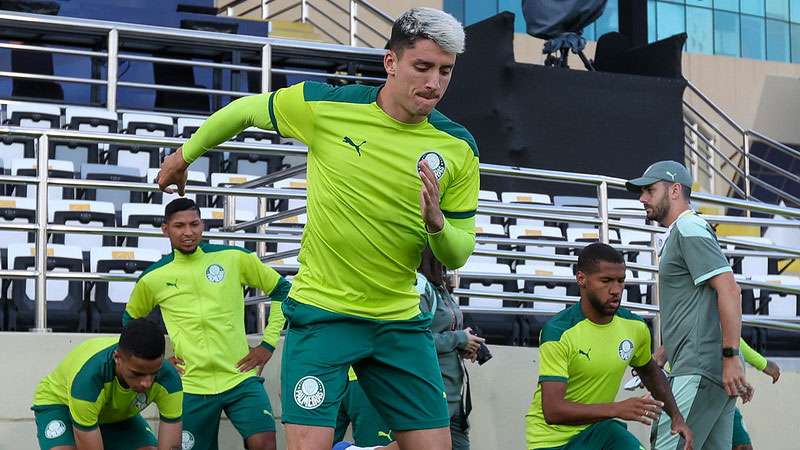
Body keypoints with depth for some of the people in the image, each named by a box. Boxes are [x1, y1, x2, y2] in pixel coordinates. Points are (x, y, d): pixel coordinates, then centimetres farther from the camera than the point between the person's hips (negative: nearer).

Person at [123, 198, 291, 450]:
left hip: (241, 379, -1)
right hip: (191, 388, 1)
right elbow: (130, 319, 22)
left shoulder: (234, 258, 0)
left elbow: (282, 290, 9)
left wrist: (268, 344, 3)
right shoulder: (153, 278, 3)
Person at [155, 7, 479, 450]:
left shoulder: (459, 148, -5)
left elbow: (458, 254, 1)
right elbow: (243, 110, 8)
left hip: (401, 323, 3)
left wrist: (437, 223, -21)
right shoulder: (324, 105, -10)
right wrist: (185, 154, 20)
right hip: (322, 313, -3)